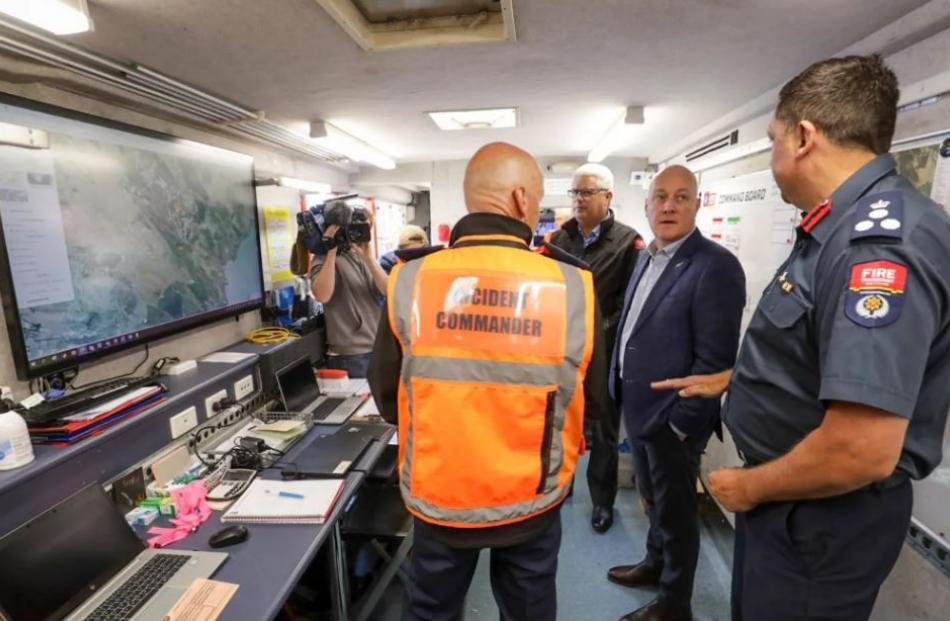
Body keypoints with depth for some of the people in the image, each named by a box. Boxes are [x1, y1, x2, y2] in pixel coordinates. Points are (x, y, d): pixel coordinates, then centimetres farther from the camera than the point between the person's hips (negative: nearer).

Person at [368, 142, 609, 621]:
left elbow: (387, 397, -4)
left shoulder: (409, 280, -15)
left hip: (438, 497, 1)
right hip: (534, 500, 0)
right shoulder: (573, 285, -17)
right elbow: (592, 401, -3)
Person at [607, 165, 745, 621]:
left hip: (673, 418, -7)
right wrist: (619, 385, 12)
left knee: (676, 510, 13)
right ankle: (656, 564, 50)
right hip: (638, 408, 7)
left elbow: (714, 359, -21)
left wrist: (680, 421, -18)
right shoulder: (647, 257, 7)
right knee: (652, 498, 26)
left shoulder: (715, 266, -19)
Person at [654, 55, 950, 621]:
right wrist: (725, 378, 25)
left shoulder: (880, 241, -29)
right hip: (787, 498, 9)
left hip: (822, 516, -9)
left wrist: (749, 486, -18)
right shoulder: (841, 229, 4)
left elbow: (863, 451, -34)